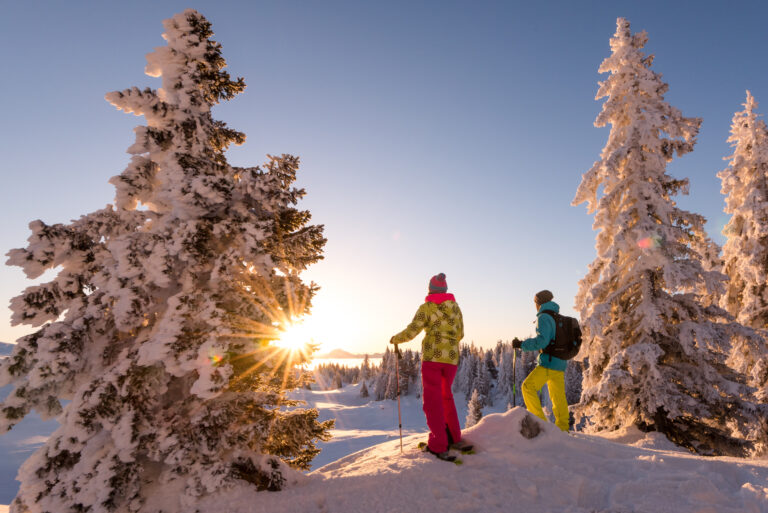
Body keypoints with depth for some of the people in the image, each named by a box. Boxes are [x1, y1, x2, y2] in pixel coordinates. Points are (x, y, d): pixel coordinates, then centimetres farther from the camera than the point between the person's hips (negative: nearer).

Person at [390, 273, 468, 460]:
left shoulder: (426, 307, -6)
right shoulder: (455, 307, 8)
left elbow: (411, 332, -11)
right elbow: (460, 334, 15)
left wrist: (395, 339, 7)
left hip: (432, 356, -5)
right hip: (452, 357, 5)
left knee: (432, 400, 3)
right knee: (446, 396, 21)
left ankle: (439, 446, 2)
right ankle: (455, 438, 26)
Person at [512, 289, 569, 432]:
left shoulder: (544, 317, -12)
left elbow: (542, 340, -23)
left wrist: (521, 344, -17)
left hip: (549, 363, -9)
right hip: (560, 363, 9)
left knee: (528, 386, -9)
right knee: (558, 396, 16)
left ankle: (539, 421, -10)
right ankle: (563, 427, 24)